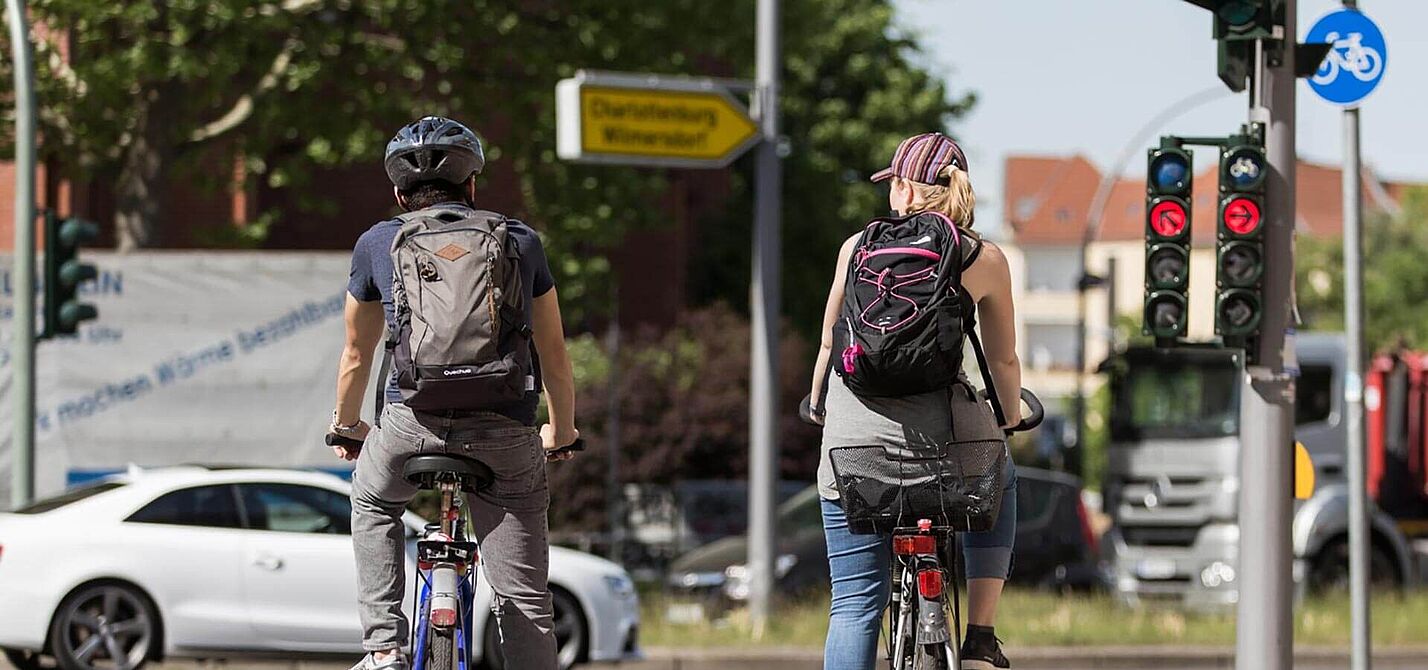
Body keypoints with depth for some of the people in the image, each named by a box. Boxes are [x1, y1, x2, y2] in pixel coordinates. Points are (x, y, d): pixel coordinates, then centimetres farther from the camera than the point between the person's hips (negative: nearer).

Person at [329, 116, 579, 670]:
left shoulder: (377, 244, 17)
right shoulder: (520, 241, 19)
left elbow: (357, 354, 29)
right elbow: (554, 354, 27)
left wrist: (346, 426, 47)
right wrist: (562, 432, 44)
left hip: (413, 422, 0)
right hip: (505, 432, 0)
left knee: (373, 502, 32)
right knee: (524, 599, 8)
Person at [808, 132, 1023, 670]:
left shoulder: (858, 247, 6)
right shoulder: (985, 261, 4)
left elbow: (829, 343, 14)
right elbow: (1004, 362, 12)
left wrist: (817, 402, 33)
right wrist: (1010, 420, 32)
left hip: (851, 444, 0)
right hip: (934, 439, 0)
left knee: (855, 601, 7)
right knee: (998, 484, 34)